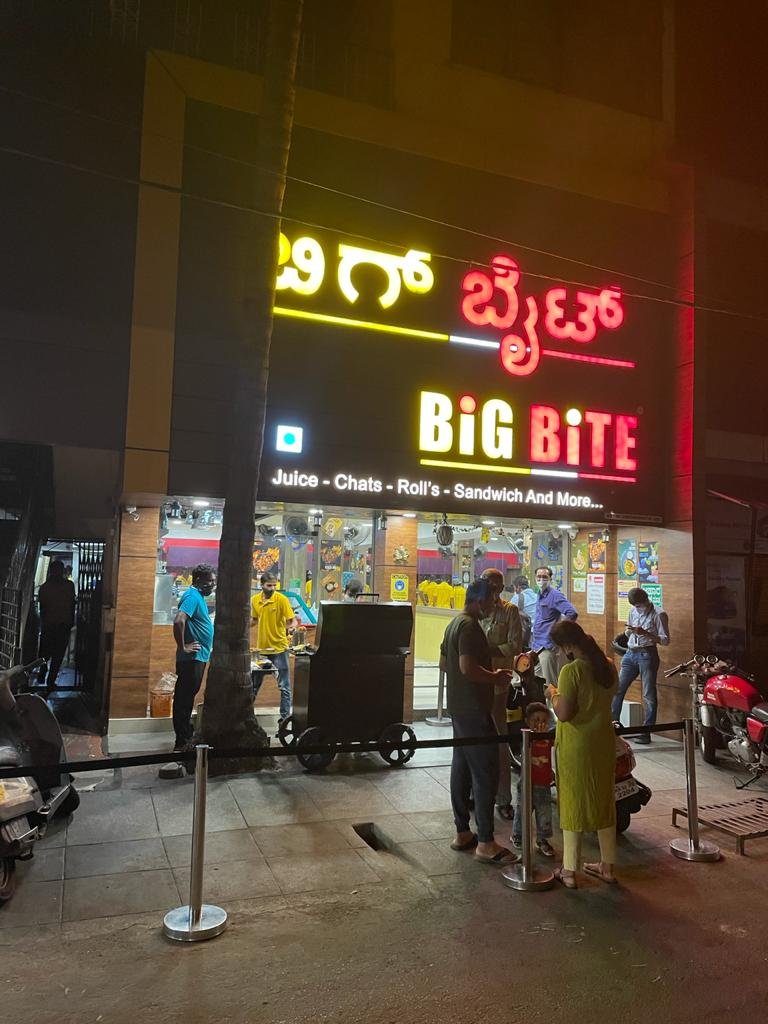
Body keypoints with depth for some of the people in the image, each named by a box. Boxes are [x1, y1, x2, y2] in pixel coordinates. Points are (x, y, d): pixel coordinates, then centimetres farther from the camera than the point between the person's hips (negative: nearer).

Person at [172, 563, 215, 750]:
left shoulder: (199, 596, 14)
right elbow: (179, 621, -31)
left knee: (187, 698, 16)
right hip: (191, 658, -10)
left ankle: (186, 737, 26)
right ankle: (182, 742, 3)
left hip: (198, 658, 10)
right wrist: (182, 647, -22)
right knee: (184, 699, -3)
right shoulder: (193, 596, -16)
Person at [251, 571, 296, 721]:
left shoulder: (282, 599, -11)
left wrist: (292, 627, -34)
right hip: (261, 647, 5)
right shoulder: (255, 600, 4)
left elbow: (292, 621, -13)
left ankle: (285, 716, 8)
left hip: (279, 648, -5)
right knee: (254, 683, 17)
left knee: (284, 685, 0)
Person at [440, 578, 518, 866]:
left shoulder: (455, 623, 13)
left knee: (462, 767, 14)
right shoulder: (469, 626, -18)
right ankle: (485, 843, 1)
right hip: (474, 710, -10)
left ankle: (462, 833, 23)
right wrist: (496, 678, -12)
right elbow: (467, 667, -28)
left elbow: (444, 663, 21)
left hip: (459, 707, 10)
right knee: (486, 772, -5)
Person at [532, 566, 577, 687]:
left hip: (547, 646, -9)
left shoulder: (555, 595, -13)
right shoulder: (539, 595, 15)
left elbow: (572, 614, -24)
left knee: (550, 684, -4)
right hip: (536, 645, 9)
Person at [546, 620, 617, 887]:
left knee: (573, 804, 6)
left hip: (577, 746, -6)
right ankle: (607, 866, 30)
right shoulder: (608, 665, 0)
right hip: (604, 742, 6)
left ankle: (570, 870, 17)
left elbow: (563, 713, -22)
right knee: (604, 801, 17)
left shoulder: (571, 671, -21)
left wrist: (553, 694, -5)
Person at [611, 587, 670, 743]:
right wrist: (628, 631, -2)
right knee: (617, 689, 5)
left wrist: (645, 633, -21)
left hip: (647, 655, -6)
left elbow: (665, 640, -10)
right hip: (630, 654, 6)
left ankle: (646, 733, 4)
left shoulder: (658, 615, -6)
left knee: (649, 696, -1)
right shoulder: (633, 611, 12)